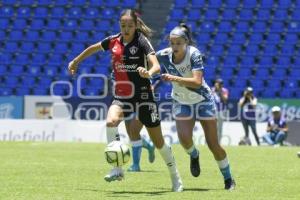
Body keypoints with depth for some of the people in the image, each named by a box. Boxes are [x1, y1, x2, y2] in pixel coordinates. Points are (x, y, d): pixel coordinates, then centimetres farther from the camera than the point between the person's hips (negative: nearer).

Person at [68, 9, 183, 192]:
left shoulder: (141, 41, -12)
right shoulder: (113, 41, 1)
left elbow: (156, 65, -25)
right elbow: (93, 48, 22)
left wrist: (149, 72, -47)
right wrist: (76, 61, 31)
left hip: (143, 96, -3)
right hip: (121, 97, 3)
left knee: (158, 141, 5)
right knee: (110, 122, -29)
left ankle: (176, 180, 24)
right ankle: (117, 169, -23)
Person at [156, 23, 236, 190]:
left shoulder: (194, 54, -26)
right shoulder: (164, 55, -15)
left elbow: (197, 82, -39)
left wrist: (174, 78, -49)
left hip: (202, 100, -3)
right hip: (181, 102, 3)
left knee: (213, 145, -2)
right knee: (184, 138, -21)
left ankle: (228, 179, 18)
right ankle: (194, 156, 15)